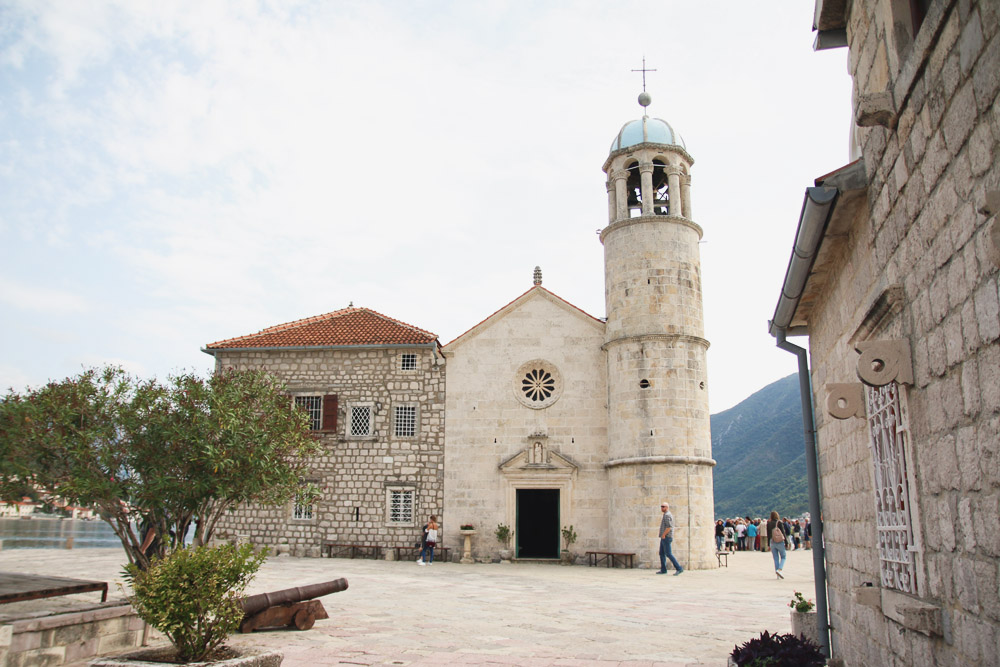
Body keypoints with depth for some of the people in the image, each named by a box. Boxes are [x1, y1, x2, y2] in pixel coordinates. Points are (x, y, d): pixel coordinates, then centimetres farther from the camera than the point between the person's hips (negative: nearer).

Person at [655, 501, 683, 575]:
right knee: (661, 553, 10)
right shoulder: (666, 515, 19)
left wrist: (663, 535, -19)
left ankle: (679, 568, -10)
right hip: (664, 538, 11)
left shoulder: (667, 515, -14)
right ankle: (663, 570, 10)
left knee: (668, 554, -10)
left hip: (666, 538, -11)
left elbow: (669, 527, -23)